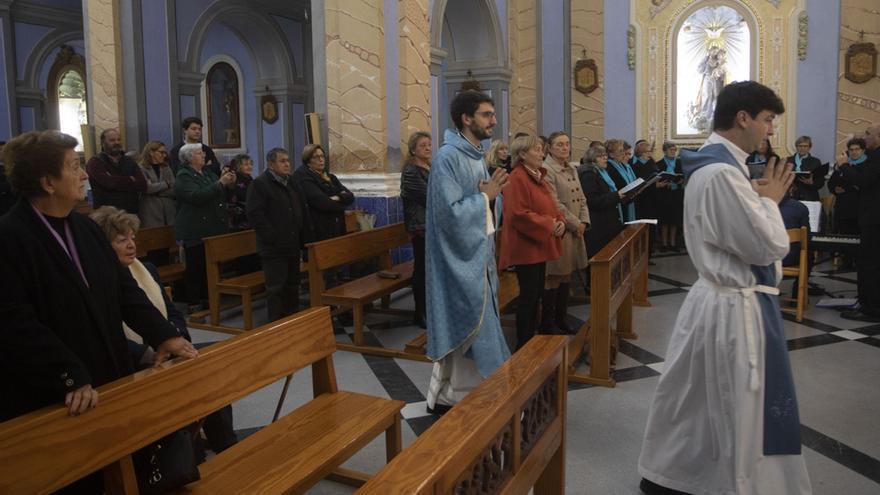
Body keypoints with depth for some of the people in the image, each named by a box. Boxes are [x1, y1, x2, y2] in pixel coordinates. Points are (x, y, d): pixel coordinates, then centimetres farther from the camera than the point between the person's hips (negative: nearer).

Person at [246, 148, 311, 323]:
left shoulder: (292, 184, 16)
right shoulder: (260, 184, -8)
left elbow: (303, 212, 21)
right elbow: (255, 214, -17)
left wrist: (305, 237, 11)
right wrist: (273, 237, -19)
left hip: (293, 245, 7)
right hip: (274, 248, -7)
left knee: (293, 286, 14)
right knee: (276, 288, -3)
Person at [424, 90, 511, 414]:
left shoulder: (476, 156, 11)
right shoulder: (448, 157, -18)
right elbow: (450, 211, -24)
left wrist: (491, 193, 0)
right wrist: (485, 196, -15)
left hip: (477, 253, 10)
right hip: (459, 258, -10)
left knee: (471, 326, 15)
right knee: (466, 328, -1)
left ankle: (445, 394, 28)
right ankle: (450, 397, 14)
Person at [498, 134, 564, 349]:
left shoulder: (538, 176, 14)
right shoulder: (518, 178, -16)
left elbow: (550, 207, 19)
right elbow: (519, 215, -24)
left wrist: (560, 221, -1)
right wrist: (549, 225, -20)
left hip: (539, 245, 10)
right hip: (526, 247, -9)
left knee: (536, 293, 14)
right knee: (528, 294, -4)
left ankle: (532, 337, 25)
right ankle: (523, 343, 7)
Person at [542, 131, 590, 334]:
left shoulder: (572, 169, 16)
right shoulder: (546, 170, -11)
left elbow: (581, 198, 16)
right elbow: (555, 204, -17)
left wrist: (584, 222, 1)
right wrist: (575, 224, -11)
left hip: (575, 230, 8)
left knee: (566, 276, 13)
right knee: (553, 279, -3)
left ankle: (561, 321, 23)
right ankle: (547, 324, 7)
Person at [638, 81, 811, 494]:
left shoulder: (715, 165, 11)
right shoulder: (722, 173, -22)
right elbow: (769, 245, -20)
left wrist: (762, 200, 6)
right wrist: (770, 200, -5)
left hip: (719, 298, 10)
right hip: (735, 307, -10)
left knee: (695, 399, 20)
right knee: (741, 409, 7)